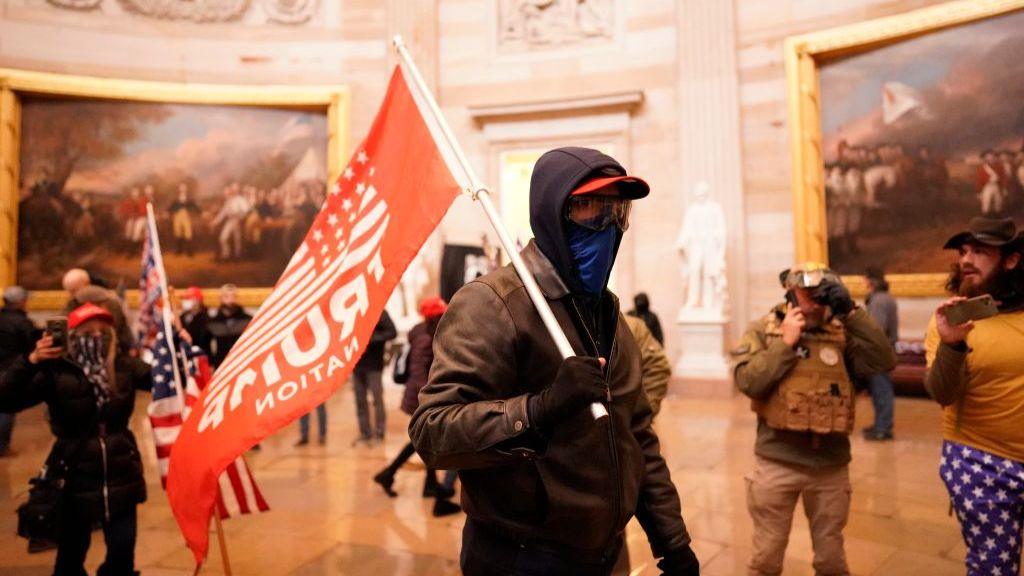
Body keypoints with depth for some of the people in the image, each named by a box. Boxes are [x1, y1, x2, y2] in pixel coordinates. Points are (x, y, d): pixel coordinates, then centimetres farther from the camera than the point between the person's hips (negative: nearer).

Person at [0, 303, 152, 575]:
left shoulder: (124, 365, -2)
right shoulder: (56, 371, -11)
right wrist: (30, 361, -30)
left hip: (120, 474, 2)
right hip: (75, 476, -2)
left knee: (123, 551, 8)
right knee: (71, 554, 14)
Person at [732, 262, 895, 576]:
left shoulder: (841, 333, 2)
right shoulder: (763, 331, -3)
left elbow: (884, 361, -12)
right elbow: (748, 382, -15)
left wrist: (851, 312, -14)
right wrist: (786, 342, -16)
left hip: (830, 465, 2)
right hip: (777, 463, -2)